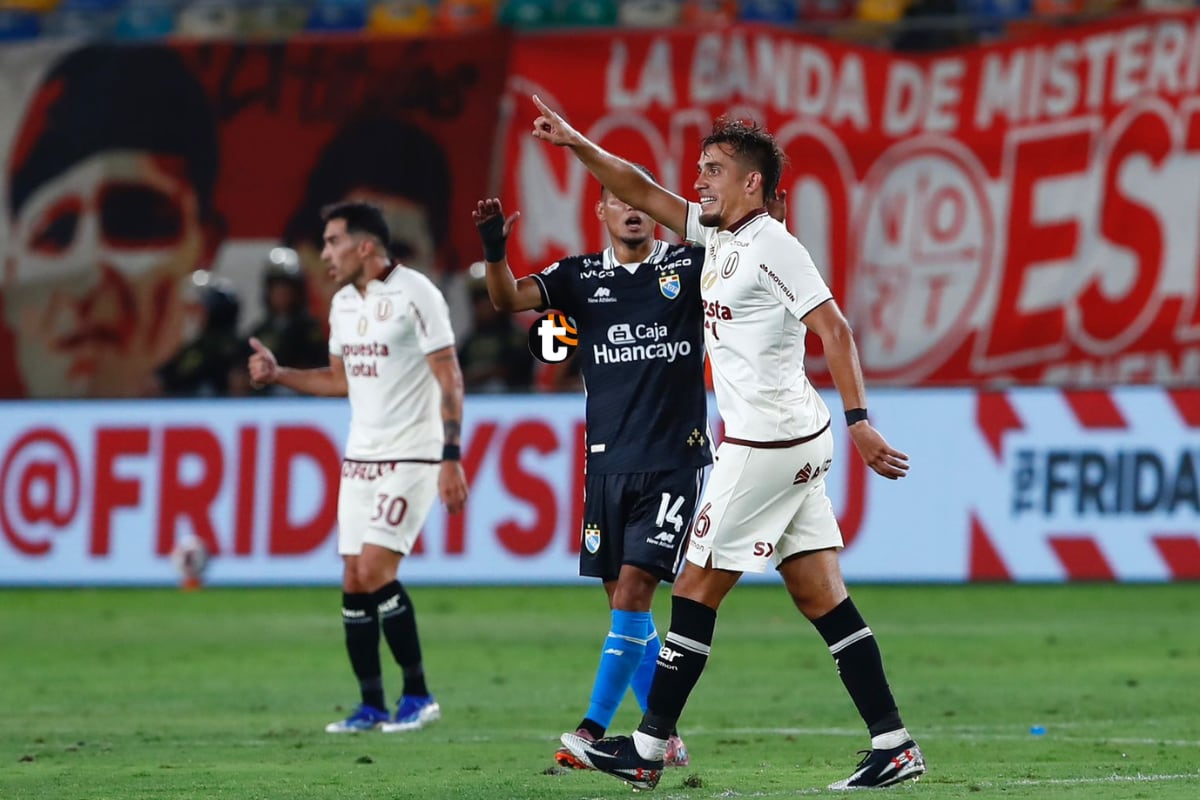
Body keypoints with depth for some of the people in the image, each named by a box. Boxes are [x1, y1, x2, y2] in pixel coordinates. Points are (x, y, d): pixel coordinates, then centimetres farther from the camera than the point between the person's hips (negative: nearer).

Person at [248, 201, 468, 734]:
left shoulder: (414, 294, -12)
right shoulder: (343, 304, 11)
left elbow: (450, 379, -14)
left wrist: (451, 458, -19)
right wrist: (277, 374, 11)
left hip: (411, 457, -8)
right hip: (360, 458, 8)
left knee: (375, 570, -16)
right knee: (354, 582, 2)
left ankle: (418, 697, -5)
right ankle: (372, 706, 9)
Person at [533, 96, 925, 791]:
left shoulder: (773, 246, -12)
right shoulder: (715, 232, 14)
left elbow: (835, 330, -16)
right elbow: (641, 191, 23)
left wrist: (859, 421, -22)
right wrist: (577, 144, 15)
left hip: (767, 445, -9)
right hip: (796, 446, 9)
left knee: (697, 591, -2)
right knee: (821, 598, 5)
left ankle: (648, 750, 3)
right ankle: (894, 743, 2)